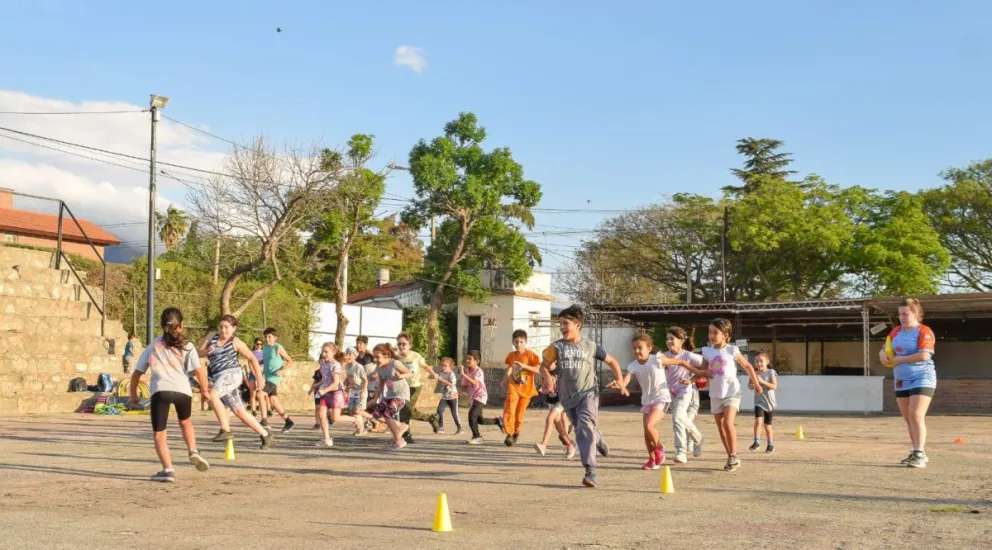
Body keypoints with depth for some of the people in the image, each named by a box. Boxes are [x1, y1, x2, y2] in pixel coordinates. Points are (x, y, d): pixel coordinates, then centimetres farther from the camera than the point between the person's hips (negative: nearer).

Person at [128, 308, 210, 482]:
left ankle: (168, 470, -8)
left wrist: (133, 396, 35)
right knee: (185, 421, 29)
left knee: (159, 434, 7)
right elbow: (199, 371, 3)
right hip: (182, 390, 1)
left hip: (160, 391, -1)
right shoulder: (187, 347, 17)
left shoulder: (154, 346, 23)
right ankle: (193, 451, 11)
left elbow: (136, 374, 23)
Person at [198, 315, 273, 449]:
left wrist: (260, 379, 1)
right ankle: (265, 434, 20)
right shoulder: (212, 336, 12)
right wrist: (205, 351, -15)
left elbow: (252, 359, 6)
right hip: (217, 377, 6)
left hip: (231, 374, -6)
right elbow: (198, 352, 8)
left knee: (212, 394, -32)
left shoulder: (236, 342, 1)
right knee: (239, 412, 7)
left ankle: (225, 430, -29)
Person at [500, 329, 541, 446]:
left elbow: (538, 370, -16)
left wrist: (524, 366, -24)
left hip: (526, 388, -1)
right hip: (513, 386, 1)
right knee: (510, 408, -22)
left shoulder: (531, 355, -8)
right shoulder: (511, 355, 5)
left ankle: (515, 434, 30)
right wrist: (505, 380, 14)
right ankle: (509, 434, -26)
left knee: (519, 413, 6)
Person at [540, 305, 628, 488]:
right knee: (581, 431, 17)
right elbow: (544, 365, 3)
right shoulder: (557, 347, -1)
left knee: (586, 428, -22)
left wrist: (620, 381, 3)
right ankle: (598, 441, 53)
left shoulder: (591, 346, -3)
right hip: (568, 397, 4)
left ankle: (590, 471, -26)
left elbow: (612, 361, 10)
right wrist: (547, 376, -20)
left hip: (588, 394, -3)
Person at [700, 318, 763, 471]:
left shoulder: (732, 350, -7)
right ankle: (731, 458, 19)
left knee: (728, 423, -20)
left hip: (731, 392, -5)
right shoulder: (707, 351, 3)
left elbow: (747, 366, 4)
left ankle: (733, 456, -7)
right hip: (715, 394, 5)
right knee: (720, 427, 8)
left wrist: (756, 384, 7)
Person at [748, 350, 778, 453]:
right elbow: (749, 386, 6)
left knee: (767, 425, 9)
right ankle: (757, 442, -14)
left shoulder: (771, 372, -6)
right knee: (758, 421, -21)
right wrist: (752, 384, -18)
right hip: (759, 402, 1)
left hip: (769, 403, -1)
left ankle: (770, 444, 27)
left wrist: (762, 381, -24)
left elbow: (774, 386, -13)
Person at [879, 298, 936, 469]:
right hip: (901, 381, 8)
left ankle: (919, 455, -17)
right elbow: (885, 349, 17)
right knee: (908, 419, 10)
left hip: (921, 379, -7)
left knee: (916, 416, -17)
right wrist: (883, 355, -8)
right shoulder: (896, 332, 10)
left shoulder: (924, 332, -11)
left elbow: (923, 355, -23)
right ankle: (918, 452, 19)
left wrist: (899, 360, -16)